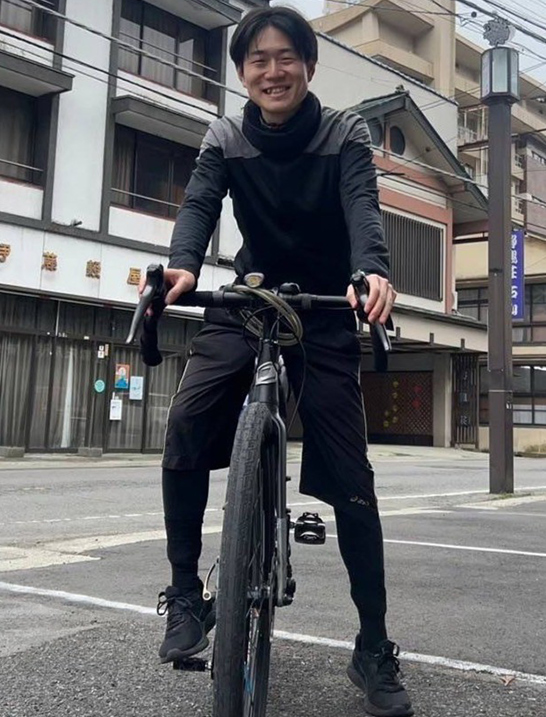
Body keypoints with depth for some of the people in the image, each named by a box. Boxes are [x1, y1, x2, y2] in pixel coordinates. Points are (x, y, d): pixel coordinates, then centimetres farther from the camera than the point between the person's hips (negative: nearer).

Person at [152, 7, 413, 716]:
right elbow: (199, 205, -16)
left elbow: (363, 207, -22)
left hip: (325, 313, -1)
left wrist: (373, 271, -45)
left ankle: (374, 648, 3)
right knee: (186, 425, -23)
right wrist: (183, 267, -39)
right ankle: (186, 593, -6)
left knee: (348, 472, -8)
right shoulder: (225, 139, 0)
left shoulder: (345, 133, -5)